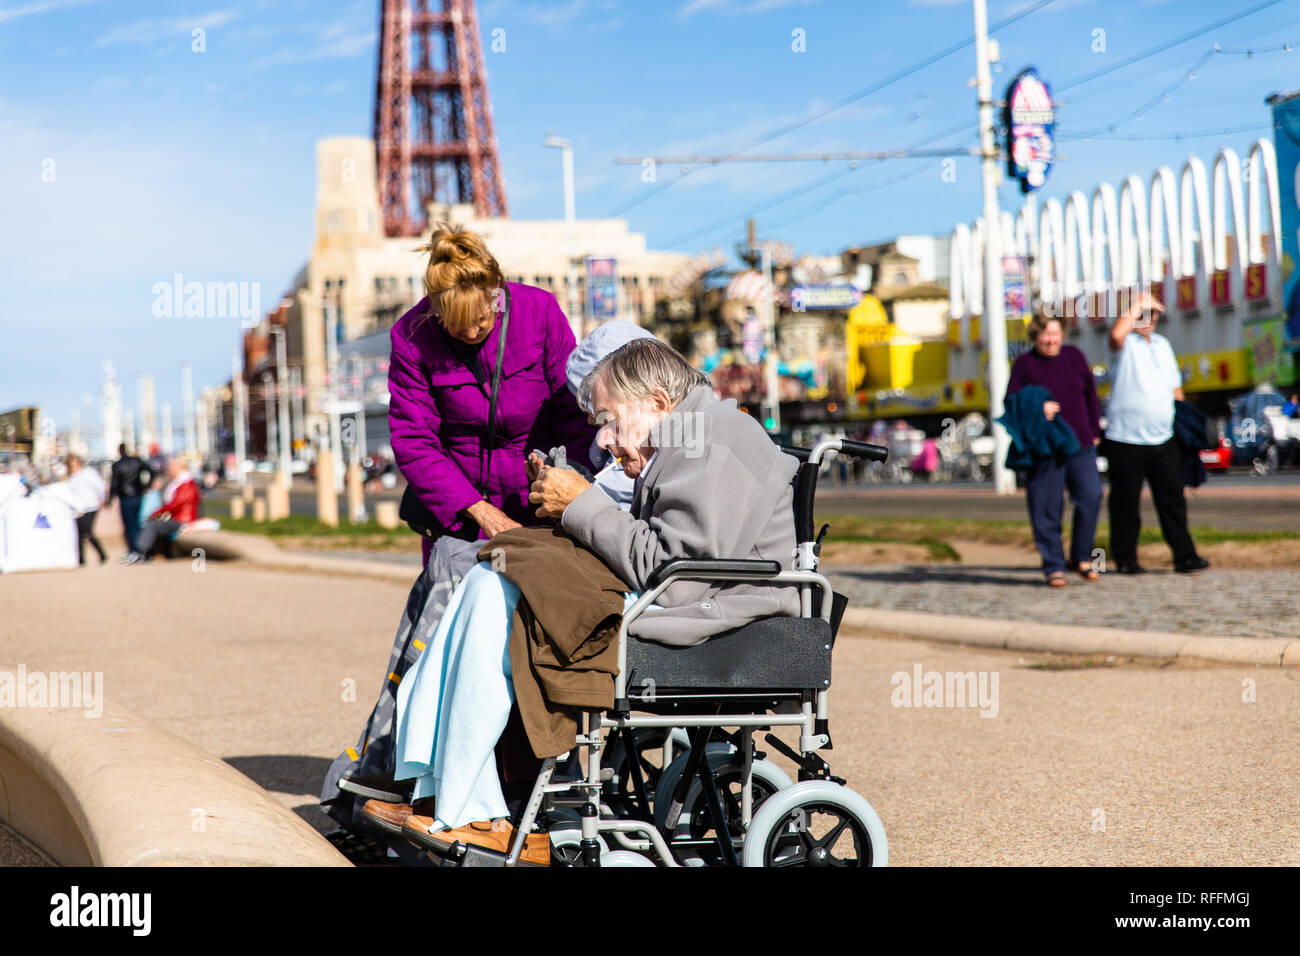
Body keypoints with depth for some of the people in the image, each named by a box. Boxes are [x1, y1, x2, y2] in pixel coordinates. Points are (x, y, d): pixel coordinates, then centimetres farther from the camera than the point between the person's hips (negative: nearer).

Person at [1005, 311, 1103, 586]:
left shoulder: (1074, 356, 10)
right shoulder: (1024, 364, 0)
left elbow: (1090, 395, 16)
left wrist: (1094, 432, 13)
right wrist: (1036, 409, -18)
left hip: (1080, 444, 3)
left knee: (1091, 497, -11)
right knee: (1046, 509, -2)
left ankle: (1081, 557, 7)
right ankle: (1053, 566, 10)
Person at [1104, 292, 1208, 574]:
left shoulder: (1163, 344, 17)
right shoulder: (1126, 343, -3)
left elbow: (1175, 388, 23)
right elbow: (1116, 334, -30)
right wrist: (1136, 305, -19)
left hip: (1164, 440, 6)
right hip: (1126, 440, -5)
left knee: (1172, 498, 4)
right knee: (1125, 502, 2)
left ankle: (1184, 556, 7)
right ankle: (1125, 558, 11)